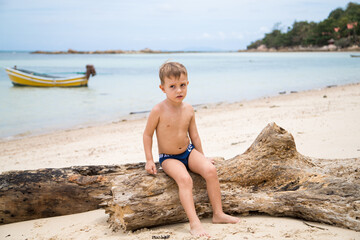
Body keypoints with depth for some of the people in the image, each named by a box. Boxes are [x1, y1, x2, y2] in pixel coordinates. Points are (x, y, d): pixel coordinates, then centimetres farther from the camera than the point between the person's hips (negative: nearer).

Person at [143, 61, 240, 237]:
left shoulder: (188, 110, -1)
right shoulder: (158, 111, -15)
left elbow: (194, 136, 10)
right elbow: (147, 134, -4)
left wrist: (202, 157, 13)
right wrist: (149, 160, -7)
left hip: (189, 152, 4)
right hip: (168, 158, -4)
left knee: (210, 170, -19)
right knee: (184, 179, -32)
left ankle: (218, 214, -9)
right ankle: (194, 222, -34)